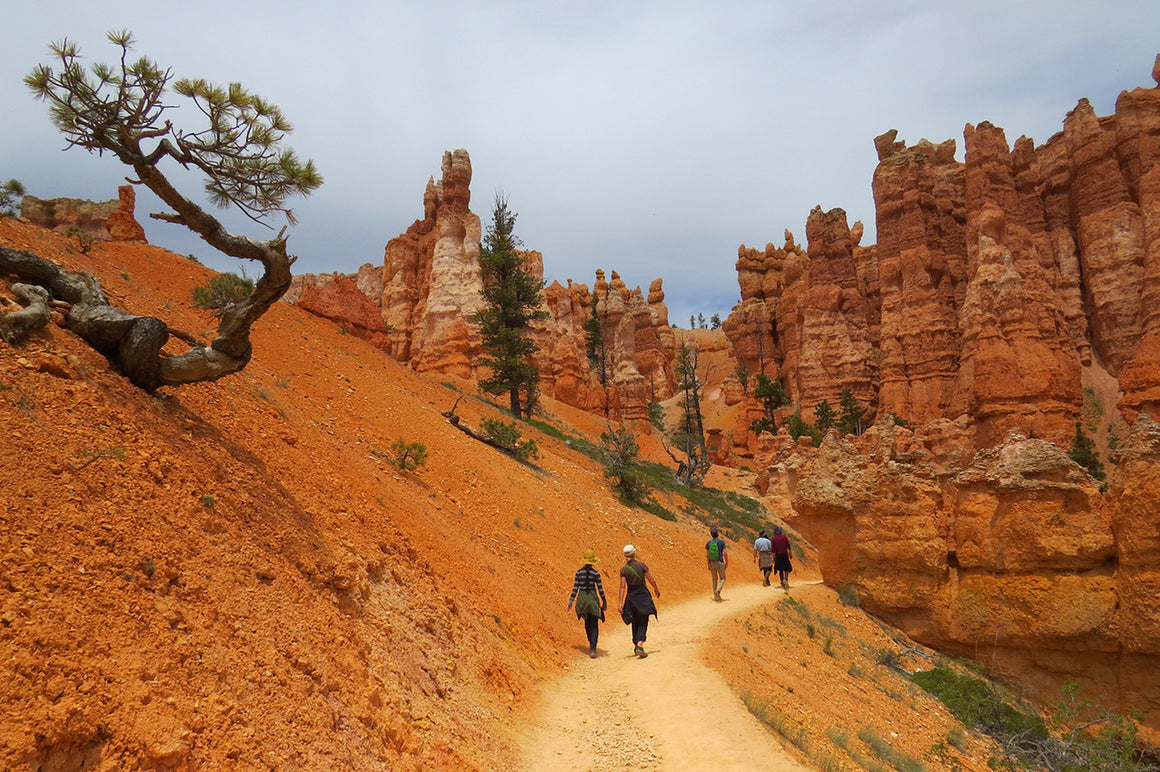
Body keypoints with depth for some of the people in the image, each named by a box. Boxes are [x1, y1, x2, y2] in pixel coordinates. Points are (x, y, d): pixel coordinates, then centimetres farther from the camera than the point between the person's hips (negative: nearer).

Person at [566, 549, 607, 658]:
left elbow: (575, 588, -1)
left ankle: (591, 644, 35)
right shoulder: (595, 573, -8)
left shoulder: (579, 572, -1)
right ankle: (592, 649, -10)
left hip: (582, 598, 3)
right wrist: (604, 601, 10)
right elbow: (600, 589, -4)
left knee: (587, 622, 22)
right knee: (594, 625, 2)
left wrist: (571, 601, 6)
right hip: (593, 598, -3)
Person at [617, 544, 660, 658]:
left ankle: (636, 646, 28)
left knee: (635, 623, 18)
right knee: (643, 622, 1)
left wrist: (620, 603, -10)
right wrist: (656, 589, 16)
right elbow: (652, 580, -3)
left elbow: (623, 587, -11)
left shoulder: (623, 570, -7)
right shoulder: (642, 565, -9)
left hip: (631, 596, 2)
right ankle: (640, 646, -17)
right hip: (643, 595, -2)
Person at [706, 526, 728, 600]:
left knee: (714, 579, 13)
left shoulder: (708, 543, 1)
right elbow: (725, 553, -10)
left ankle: (716, 596, 13)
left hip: (712, 563, 3)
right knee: (722, 578, 10)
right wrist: (727, 563, 1)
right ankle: (718, 590, -17)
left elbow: (707, 554, 1)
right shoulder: (721, 542, -7)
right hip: (720, 562, -3)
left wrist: (708, 565, 9)